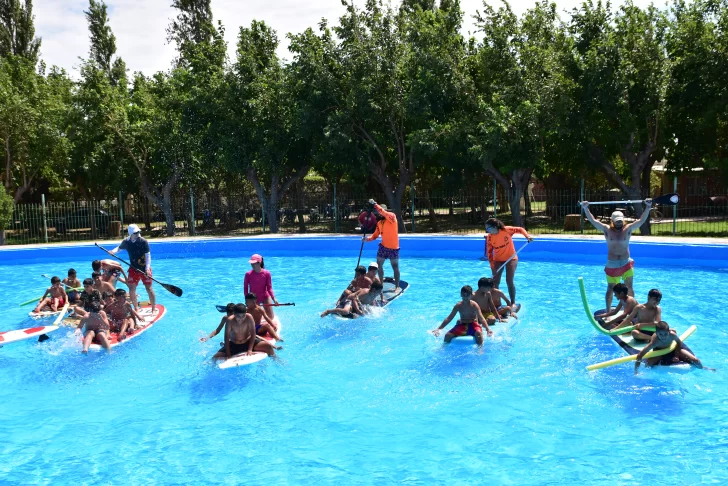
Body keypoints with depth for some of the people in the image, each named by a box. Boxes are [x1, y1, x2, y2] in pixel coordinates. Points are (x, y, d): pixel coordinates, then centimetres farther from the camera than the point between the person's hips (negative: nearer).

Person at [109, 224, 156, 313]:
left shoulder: (144, 242, -14)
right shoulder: (126, 242, -3)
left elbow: (148, 256, -14)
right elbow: (119, 248, 18)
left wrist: (147, 269, -24)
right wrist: (113, 251, -4)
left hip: (144, 268, -4)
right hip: (133, 269, 4)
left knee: (149, 288, -4)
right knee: (132, 288, 3)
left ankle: (154, 308, 6)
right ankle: (136, 308, 19)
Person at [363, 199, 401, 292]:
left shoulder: (392, 216, -13)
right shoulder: (379, 223, 6)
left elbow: (384, 213, -34)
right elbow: (375, 235, 9)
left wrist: (375, 205, -33)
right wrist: (367, 239, -8)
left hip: (393, 248, -6)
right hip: (383, 246, 6)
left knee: (395, 267, 2)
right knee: (379, 265, 9)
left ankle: (397, 286, 11)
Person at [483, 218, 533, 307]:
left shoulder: (506, 230, -19)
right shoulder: (489, 237, -12)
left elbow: (520, 229, -6)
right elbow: (489, 252, -7)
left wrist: (527, 236, -23)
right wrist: (492, 266, -11)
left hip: (511, 258, -3)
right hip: (498, 260, 3)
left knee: (509, 281, -10)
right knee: (495, 282, -1)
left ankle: (513, 303, 3)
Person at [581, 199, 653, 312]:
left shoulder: (628, 229, 0)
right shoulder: (607, 230, -1)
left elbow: (642, 220, -5)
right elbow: (593, 220, -6)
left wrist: (647, 207, -15)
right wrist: (585, 208, -17)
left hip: (627, 264, 1)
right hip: (612, 265, -1)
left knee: (629, 287, 4)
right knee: (610, 288, 6)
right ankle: (608, 310, 15)